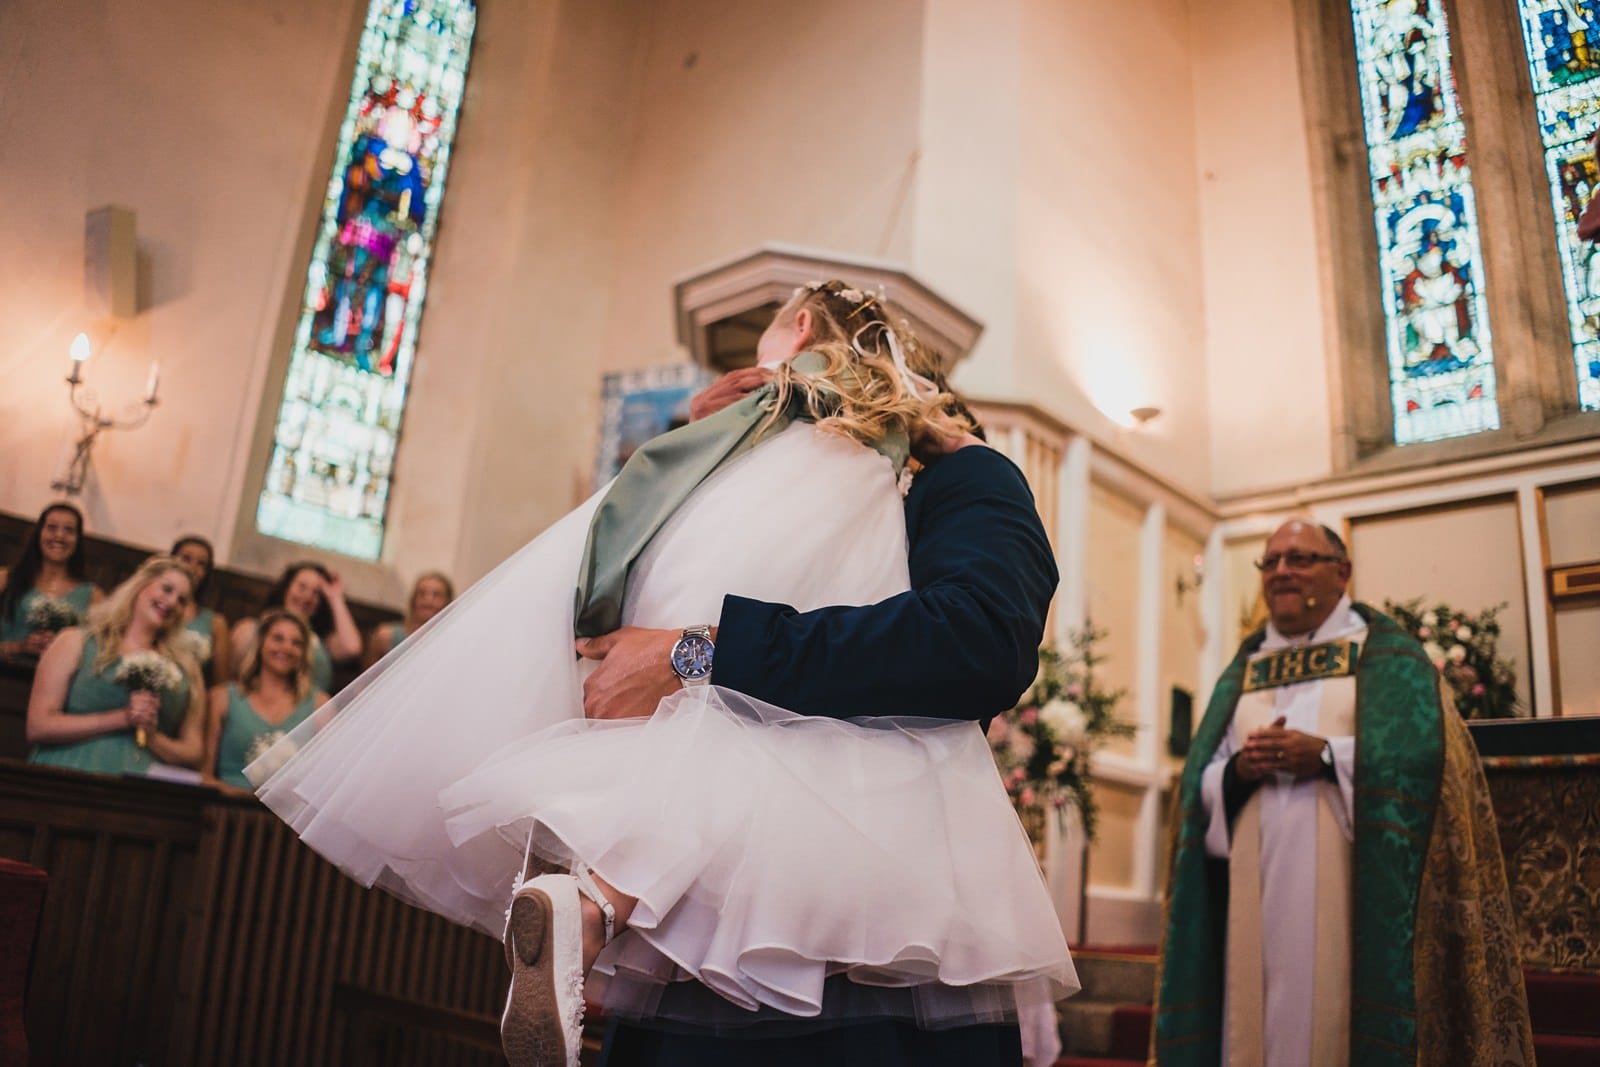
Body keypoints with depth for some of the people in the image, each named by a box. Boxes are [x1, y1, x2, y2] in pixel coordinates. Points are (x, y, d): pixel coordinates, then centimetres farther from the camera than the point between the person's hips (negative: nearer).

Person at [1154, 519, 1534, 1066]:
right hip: (1258, 893, 4)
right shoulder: (1242, 670, 17)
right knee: (1258, 1020, 2)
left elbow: (1424, 754, -7)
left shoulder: (1387, 655, 7)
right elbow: (1200, 782, 11)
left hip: (1352, 892, -3)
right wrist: (1237, 770, -10)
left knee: (1343, 1017, -4)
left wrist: (1326, 756, -16)